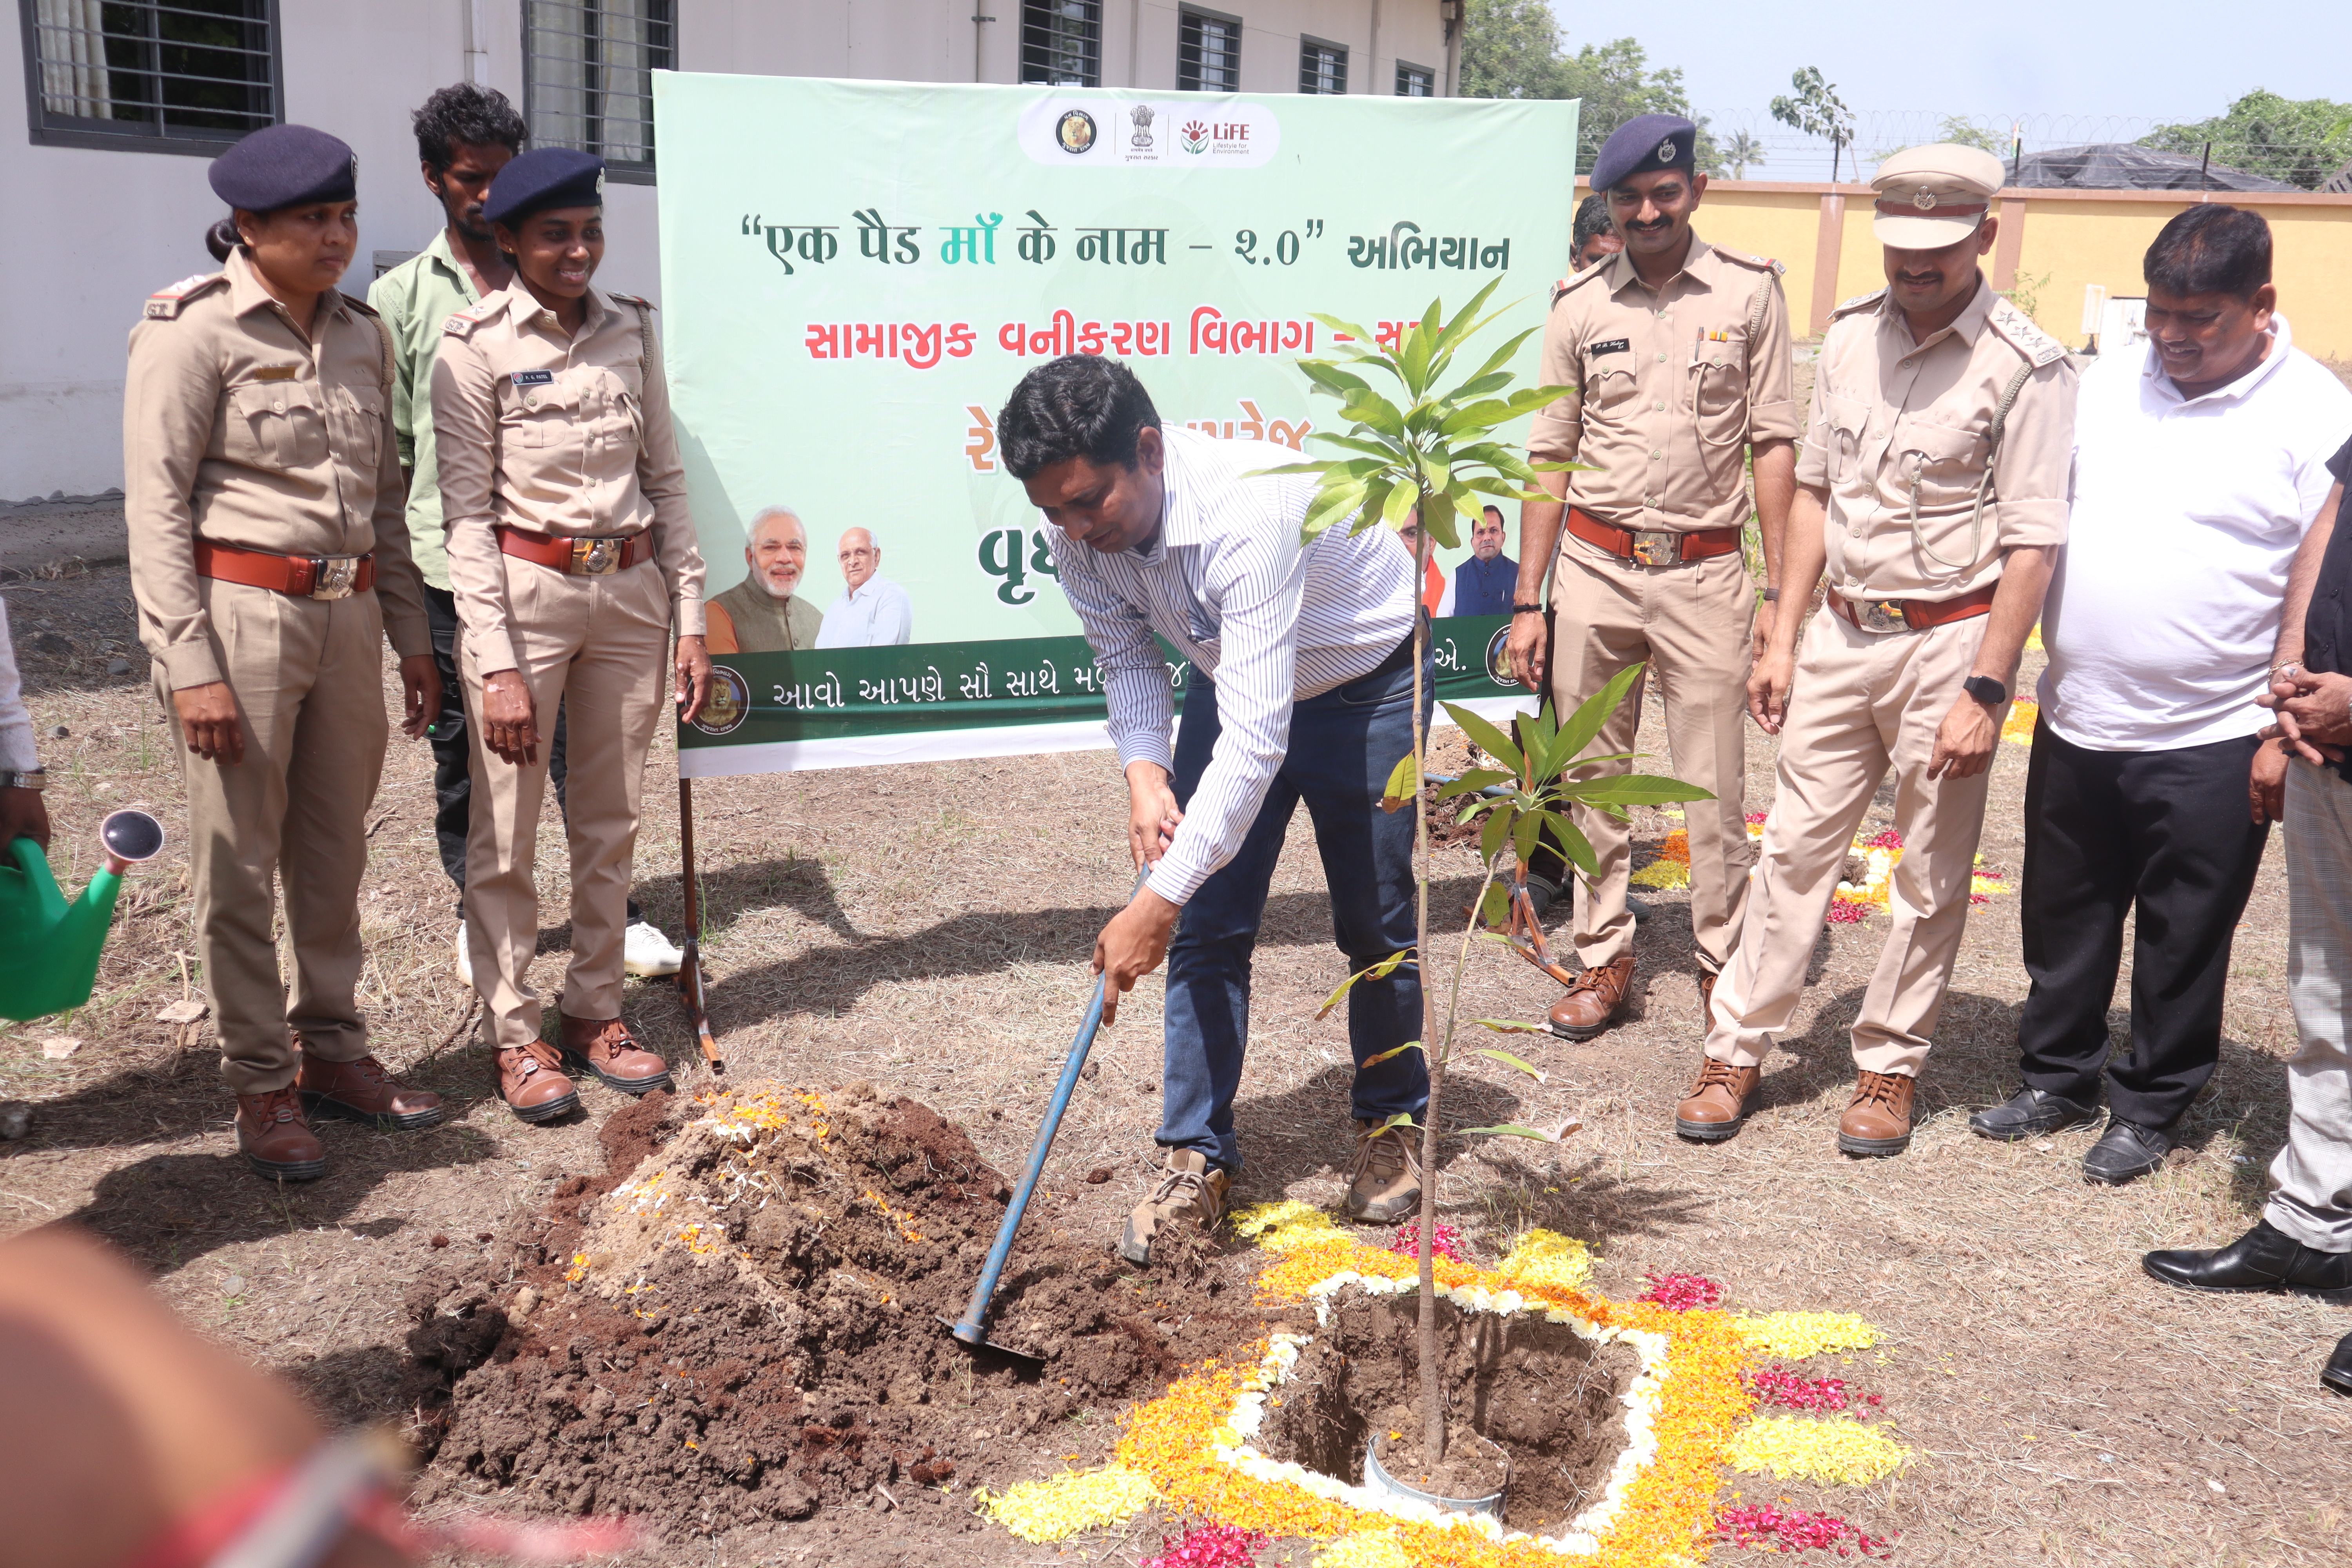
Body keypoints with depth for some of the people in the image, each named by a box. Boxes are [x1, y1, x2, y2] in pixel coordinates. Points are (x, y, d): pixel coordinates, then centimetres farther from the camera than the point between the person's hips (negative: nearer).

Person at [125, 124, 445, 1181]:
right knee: (239, 863, 2)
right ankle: (261, 1085, 13)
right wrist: (190, 663, -15)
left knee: (335, 850, 13)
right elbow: (156, 505, -10)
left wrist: (410, 637, 14)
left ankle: (333, 1051, 27)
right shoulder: (191, 329, -7)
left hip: (347, 616, 6)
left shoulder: (363, 334, 11)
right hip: (240, 614, -6)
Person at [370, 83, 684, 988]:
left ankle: (617, 908, 12)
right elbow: (389, 446, 7)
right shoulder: (401, 297, 6)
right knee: (461, 744, 10)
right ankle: (479, 907, 24)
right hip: (447, 562, 0)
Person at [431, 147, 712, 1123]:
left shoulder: (630, 329, 7)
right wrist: (498, 665, -14)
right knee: (506, 831, 1)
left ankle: (594, 1013, 24)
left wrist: (689, 622, 6)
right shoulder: (476, 345, -6)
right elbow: (467, 514, -9)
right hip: (523, 592, -4)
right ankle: (514, 1033, 15)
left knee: (610, 821, 11)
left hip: (630, 595, 4)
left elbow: (666, 479, 10)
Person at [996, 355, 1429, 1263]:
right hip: (1232, 679, 5)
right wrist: (1144, 770, -20)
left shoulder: (1250, 509, -41)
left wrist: (1156, 901, -44)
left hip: (1366, 683, -5)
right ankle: (1198, 1161, 7)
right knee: (1207, 925, -2)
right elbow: (1124, 654, 0)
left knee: (1374, 922, 4)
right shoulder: (1077, 534, -20)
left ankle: (1389, 1126, 27)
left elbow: (1256, 736, -44)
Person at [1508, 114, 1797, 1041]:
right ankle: (1604, 959, 21)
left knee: (1714, 789, -1)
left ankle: (1726, 965, 14)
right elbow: (1550, 458, 8)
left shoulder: (1751, 292, 3)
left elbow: (1773, 443, 3)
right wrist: (1527, 601, 4)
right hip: (1594, 566, 2)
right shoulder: (1579, 305, 7)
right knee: (1593, 779, 8)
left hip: (1704, 573, -2)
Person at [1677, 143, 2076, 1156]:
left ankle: (1889, 1067, 22)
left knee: (1931, 875, 7)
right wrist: (1782, 638, 7)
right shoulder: (1851, 333, 5)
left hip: (1948, 641, -4)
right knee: (1795, 845, 8)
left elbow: (2031, 543, -12)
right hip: (1842, 629, 4)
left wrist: (1985, 691, -16)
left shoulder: (2024, 368, -11)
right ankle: (1735, 1050, 17)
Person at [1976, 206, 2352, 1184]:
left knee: (2182, 942, 9)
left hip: (2209, 744, -4)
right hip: (2076, 724, 5)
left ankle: (2148, 1109, 27)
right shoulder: (2104, 386, 6)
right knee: (2063, 918, 16)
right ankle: (2056, 1077, 34)